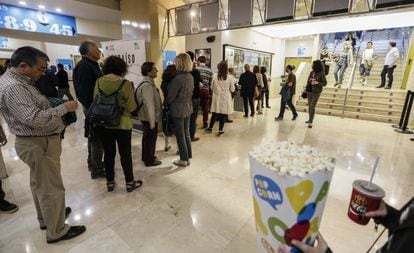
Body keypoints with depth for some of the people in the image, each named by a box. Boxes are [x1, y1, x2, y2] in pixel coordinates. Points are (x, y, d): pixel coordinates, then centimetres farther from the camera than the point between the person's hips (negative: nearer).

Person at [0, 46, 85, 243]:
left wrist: (55, 107, 6)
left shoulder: (17, 81, 9)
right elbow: (34, 119, -30)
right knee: (51, 189, 1)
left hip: (37, 141, 11)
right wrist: (63, 108, -22)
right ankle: (56, 231, 17)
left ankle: (46, 218, 41)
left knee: (40, 184, 23)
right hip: (39, 144, -11)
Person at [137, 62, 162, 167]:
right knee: (151, 138, 4)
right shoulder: (147, 85, -22)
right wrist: (152, 121, -22)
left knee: (147, 137, 21)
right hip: (150, 118, -10)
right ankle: (149, 160, 19)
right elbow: (149, 105, -25)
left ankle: (146, 157, 37)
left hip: (147, 117, 10)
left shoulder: (148, 83, 10)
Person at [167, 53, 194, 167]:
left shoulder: (178, 78, -22)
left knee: (180, 136, 5)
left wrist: (166, 104, 3)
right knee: (186, 133, 16)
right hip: (188, 107, 8)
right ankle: (188, 157, 28)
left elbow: (171, 96, -15)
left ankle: (183, 159, 17)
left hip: (178, 109, -8)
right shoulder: (190, 76, 3)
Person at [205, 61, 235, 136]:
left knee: (214, 113, 13)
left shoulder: (215, 76, -6)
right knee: (223, 114, 6)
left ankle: (210, 128, 23)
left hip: (216, 97, 2)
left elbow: (212, 87, 3)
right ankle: (220, 130, 13)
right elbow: (232, 89, -2)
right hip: (225, 98, -2)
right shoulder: (230, 77, -9)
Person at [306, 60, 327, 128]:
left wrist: (317, 83, -21)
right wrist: (306, 89, 12)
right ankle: (310, 119, 26)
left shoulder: (321, 74, -9)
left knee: (312, 107, -9)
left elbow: (324, 83, -5)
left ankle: (310, 122, -6)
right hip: (309, 91, 5)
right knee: (310, 106, 12)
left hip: (316, 92, -5)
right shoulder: (311, 72, 5)